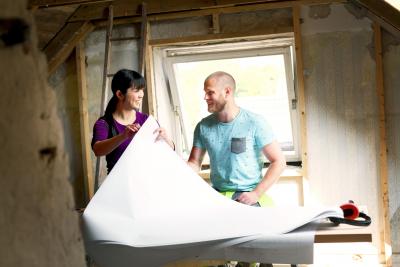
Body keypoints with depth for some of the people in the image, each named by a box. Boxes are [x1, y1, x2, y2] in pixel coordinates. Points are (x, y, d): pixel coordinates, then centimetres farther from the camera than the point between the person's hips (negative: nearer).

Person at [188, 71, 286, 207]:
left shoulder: (254, 122, -7)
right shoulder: (203, 127, 4)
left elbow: (278, 161, -6)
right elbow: (194, 163, 8)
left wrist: (256, 194, -14)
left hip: (247, 195, -3)